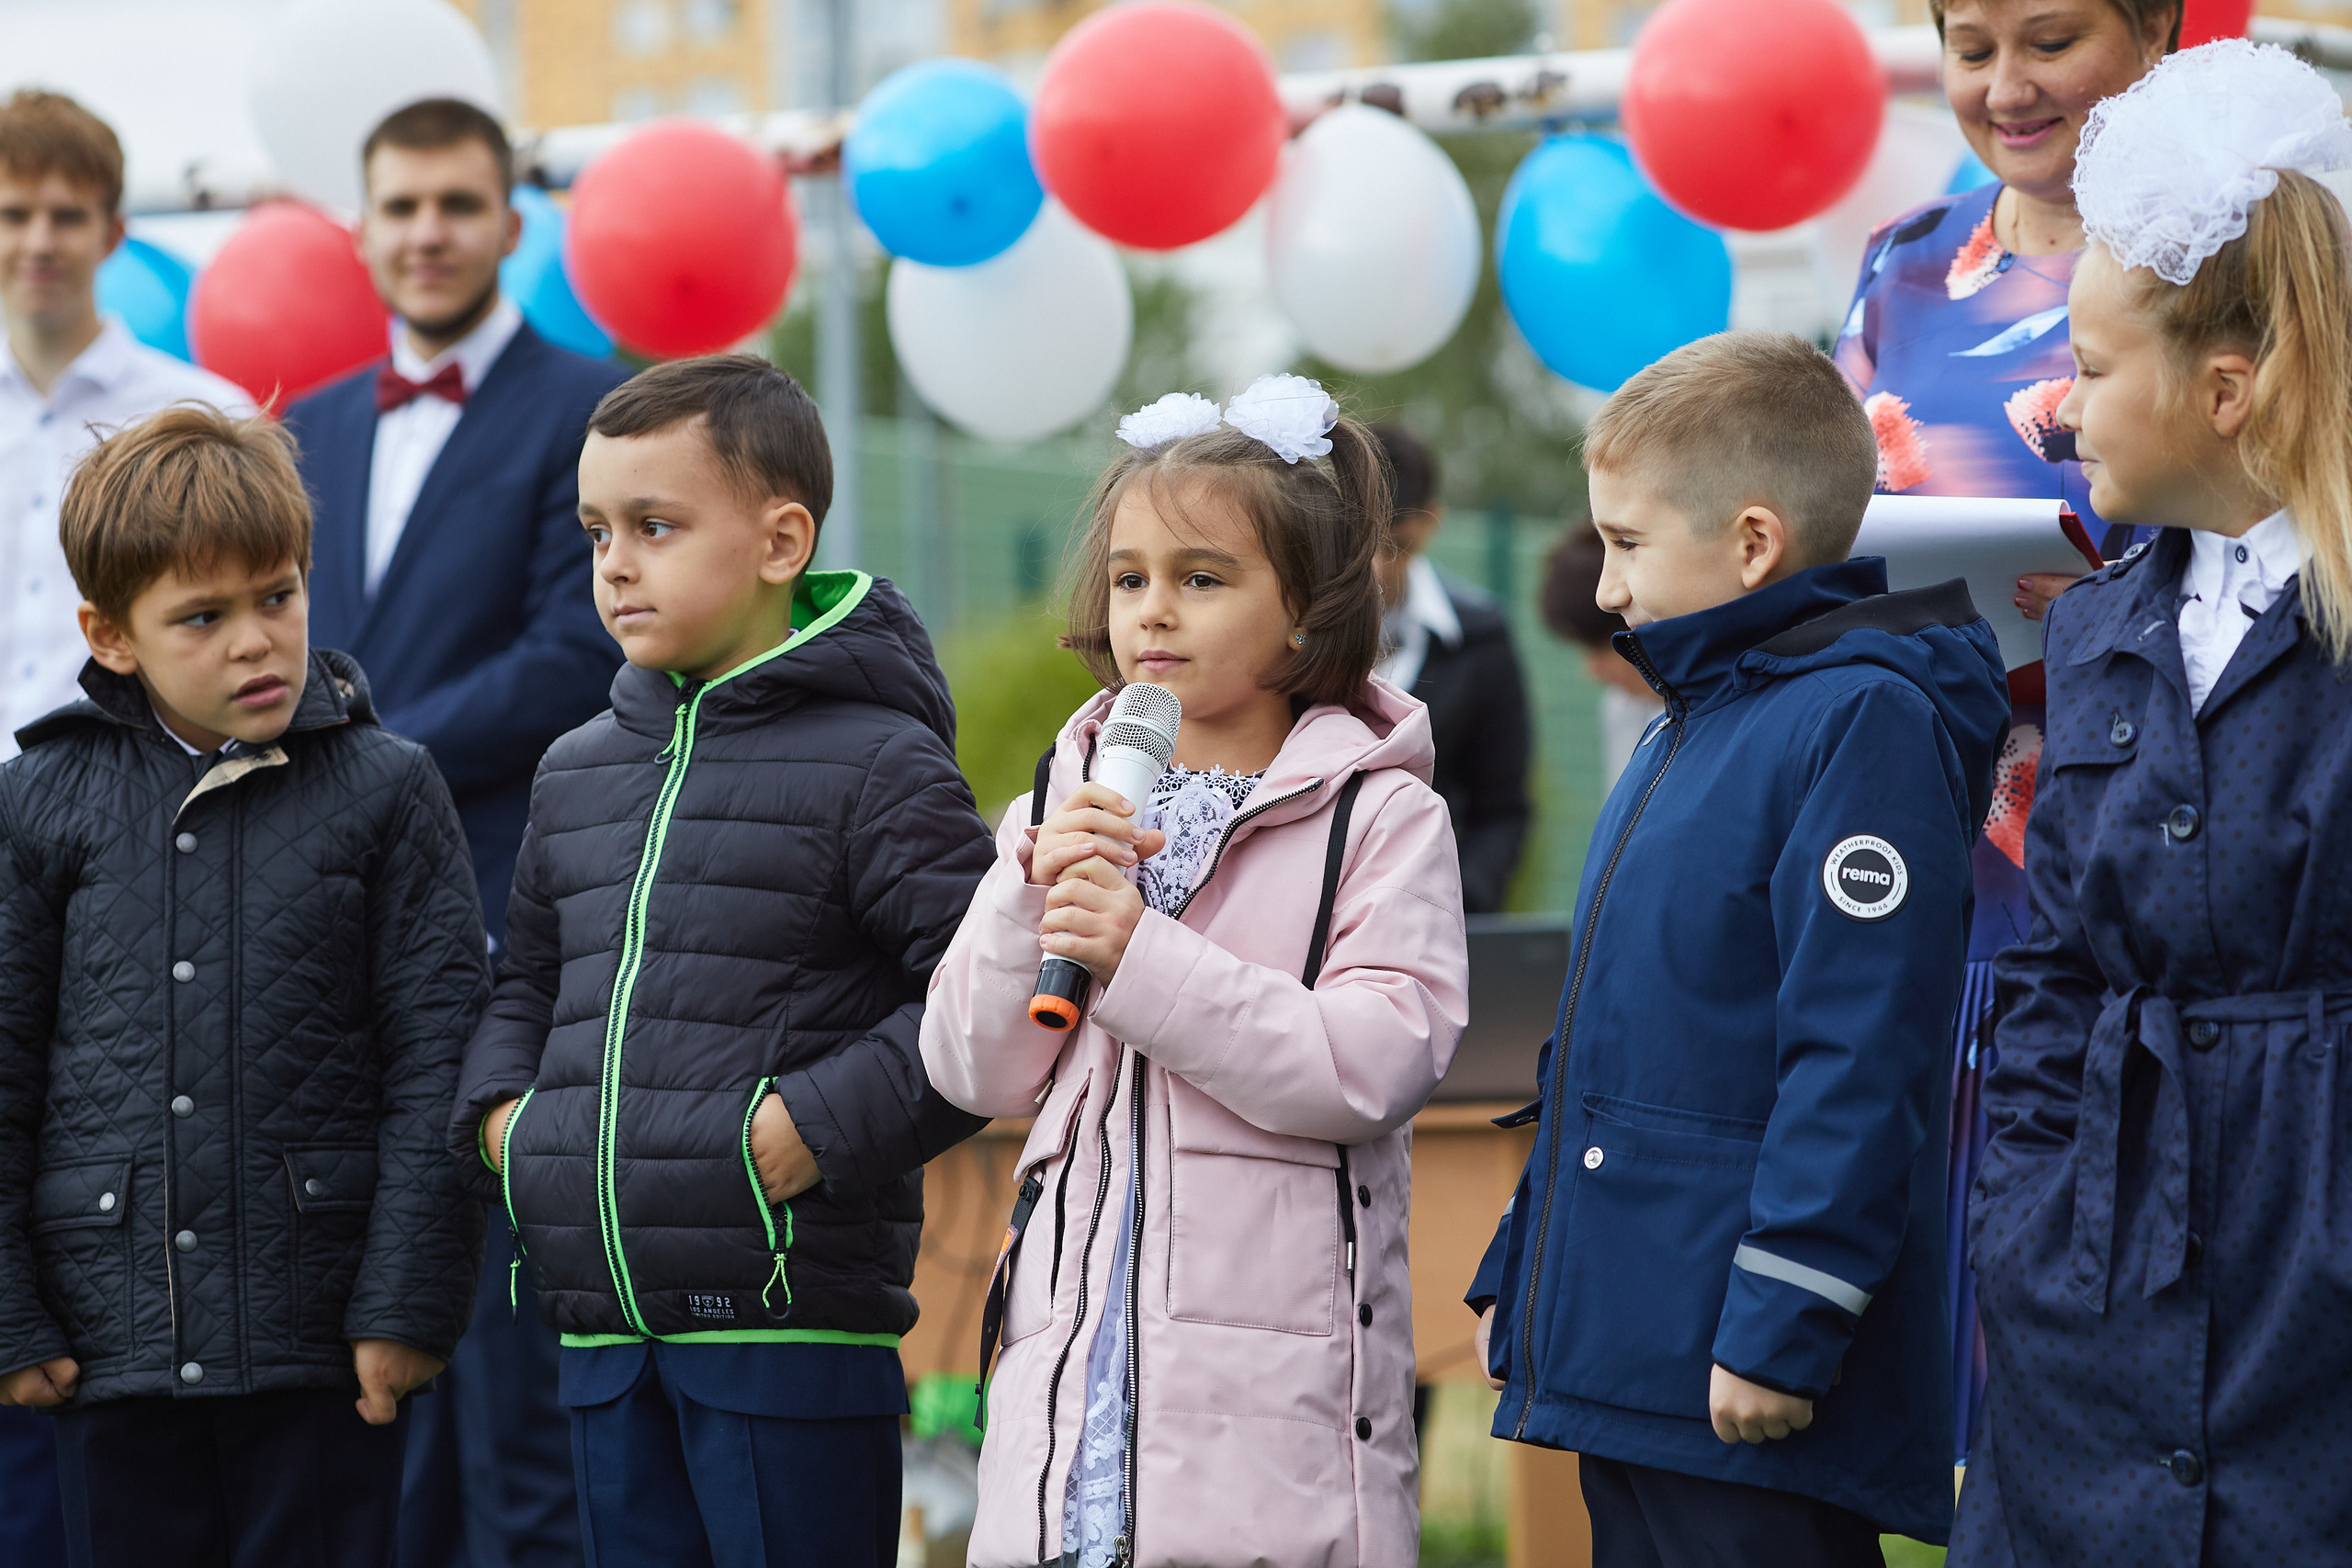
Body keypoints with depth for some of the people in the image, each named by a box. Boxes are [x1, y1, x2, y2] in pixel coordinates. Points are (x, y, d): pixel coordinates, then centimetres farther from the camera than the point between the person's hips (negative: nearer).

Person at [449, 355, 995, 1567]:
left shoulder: (874, 765, -7)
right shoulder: (576, 774, 16)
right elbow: (528, 981, 28)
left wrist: (814, 1127, -19)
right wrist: (500, 1112, 9)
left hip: (792, 1317, -7)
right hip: (604, 1329, 7)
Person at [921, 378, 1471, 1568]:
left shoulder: (1380, 817, 0)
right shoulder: (1067, 802, 15)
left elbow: (1377, 1065, -14)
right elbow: (971, 1071, 9)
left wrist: (1143, 959, -18)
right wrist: (1033, 898, -7)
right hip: (1077, 1345, 4)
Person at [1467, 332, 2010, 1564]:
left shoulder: (1865, 722, -13)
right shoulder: (1689, 730, 18)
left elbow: (1857, 1059, -20)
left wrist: (1783, 1330, -22)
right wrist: (1517, 1276, 24)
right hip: (1627, 1366, 10)